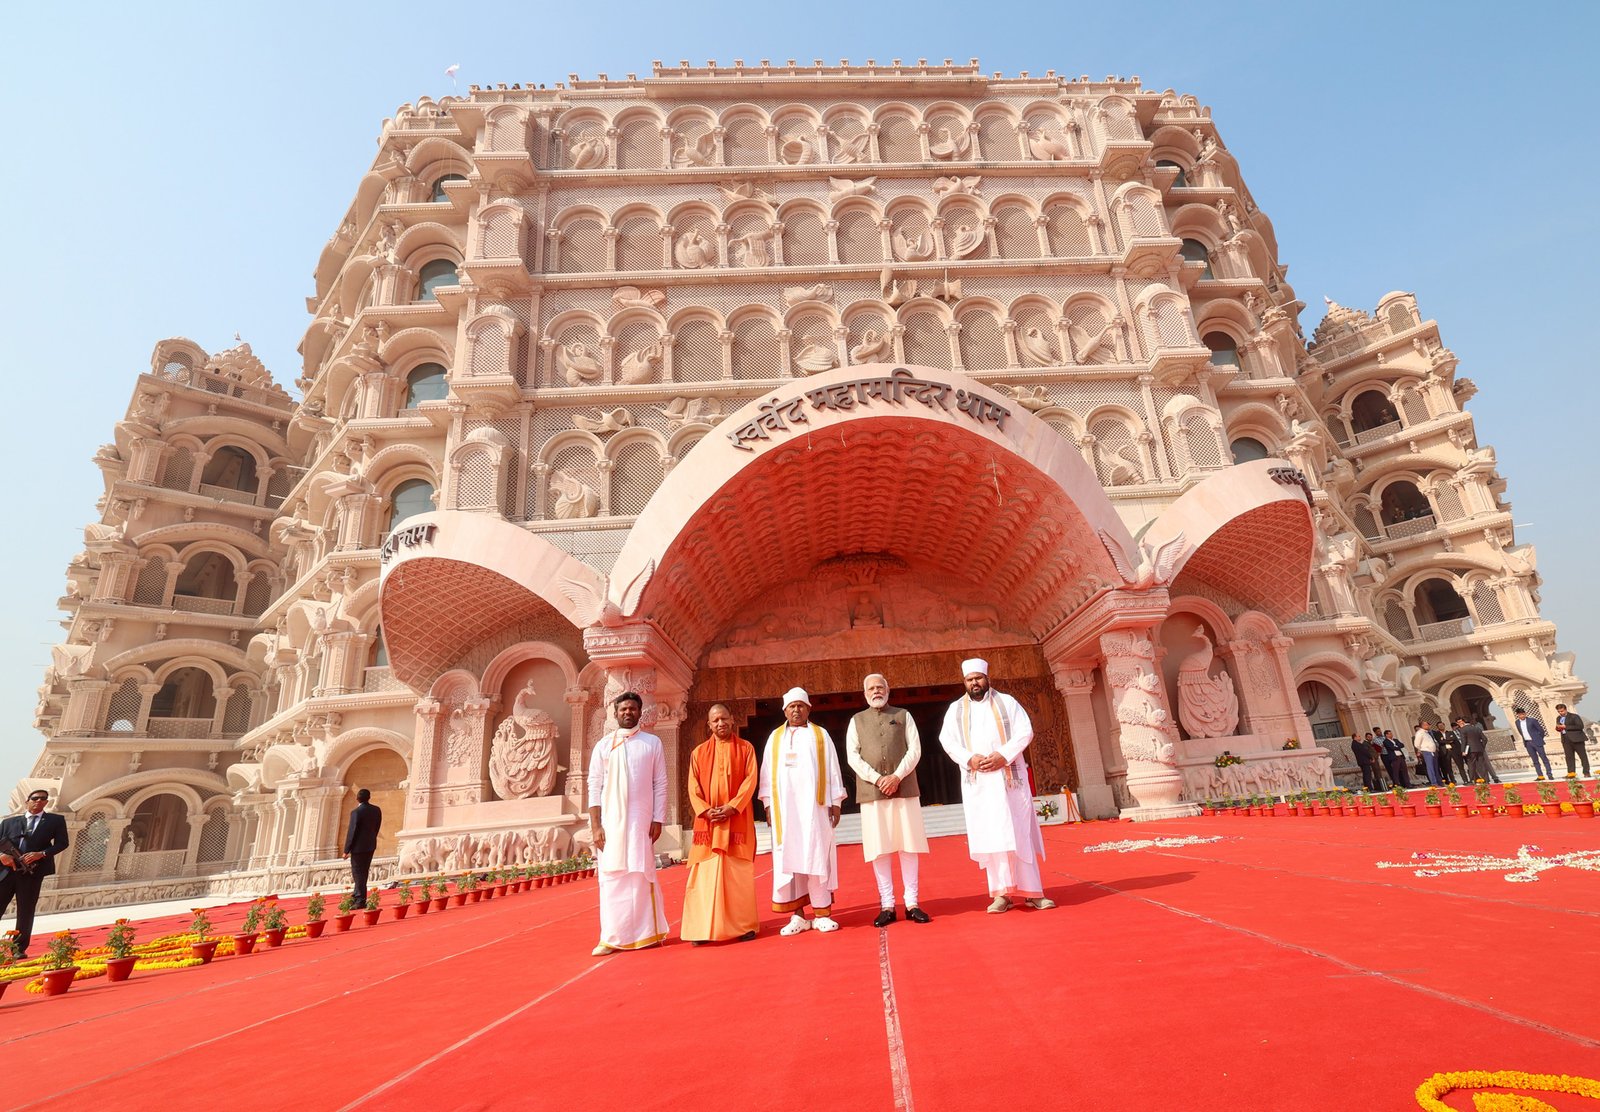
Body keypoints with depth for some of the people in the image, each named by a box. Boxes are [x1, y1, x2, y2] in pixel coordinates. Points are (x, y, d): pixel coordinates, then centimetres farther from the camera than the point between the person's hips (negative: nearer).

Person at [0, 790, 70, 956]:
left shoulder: (56, 820, 9)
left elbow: (62, 843, 3)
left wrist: (41, 853, -11)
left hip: (32, 871, -2)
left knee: (25, 912, 2)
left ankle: (19, 949, 9)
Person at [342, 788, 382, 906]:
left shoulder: (356, 812, -16)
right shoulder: (377, 810, 2)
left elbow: (351, 832, -16)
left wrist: (346, 850, -9)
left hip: (358, 846, -6)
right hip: (371, 846, 6)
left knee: (358, 874, 2)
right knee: (363, 873, 18)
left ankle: (360, 901, 3)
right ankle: (357, 896, 29)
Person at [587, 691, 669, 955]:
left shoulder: (653, 743, 4)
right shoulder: (603, 745, 5)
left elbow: (661, 784, 3)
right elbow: (595, 787, 3)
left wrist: (658, 820, -4)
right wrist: (595, 826, -4)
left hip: (641, 820, -1)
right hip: (611, 820, 1)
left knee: (641, 876, 2)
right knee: (611, 877, 3)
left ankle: (647, 933, 16)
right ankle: (613, 937, 14)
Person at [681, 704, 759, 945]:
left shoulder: (746, 748, 5)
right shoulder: (699, 752, 9)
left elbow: (750, 781, -3)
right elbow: (693, 787, 4)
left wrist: (732, 807, -16)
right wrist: (706, 810, -12)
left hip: (738, 821, -1)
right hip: (708, 821, 1)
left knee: (739, 873, 1)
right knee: (705, 873, -2)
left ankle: (744, 925, 11)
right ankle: (703, 928, 4)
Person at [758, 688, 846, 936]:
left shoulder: (820, 735, 8)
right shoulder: (775, 738, 12)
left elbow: (832, 771, 6)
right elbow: (767, 773, 10)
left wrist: (835, 803, 2)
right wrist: (768, 804, 3)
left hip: (813, 806, -1)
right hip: (785, 807, 2)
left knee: (817, 857, -3)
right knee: (788, 858, 0)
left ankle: (822, 914, 4)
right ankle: (798, 916, 7)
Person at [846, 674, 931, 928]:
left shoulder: (903, 716, 11)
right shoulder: (857, 721, 11)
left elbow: (915, 749, 2)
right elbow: (853, 756, 2)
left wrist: (897, 776, -11)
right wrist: (877, 779, -11)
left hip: (904, 789, 0)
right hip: (871, 792, 0)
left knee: (908, 845, 3)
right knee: (879, 849, 1)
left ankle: (912, 903, 12)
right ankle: (887, 905, 9)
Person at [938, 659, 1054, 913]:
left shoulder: (1006, 702, 7)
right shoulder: (956, 709, 10)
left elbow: (1025, 731, -1)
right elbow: (947, 740, 2)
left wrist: (1004, 755, -15)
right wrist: (969, 758, -15)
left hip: (1009, 777, -1)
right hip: (977, 781, 1)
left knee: (1019, 832, 0)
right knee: (990, 835, -1)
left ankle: (1031, 891, 6)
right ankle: (1002, 893, 3)